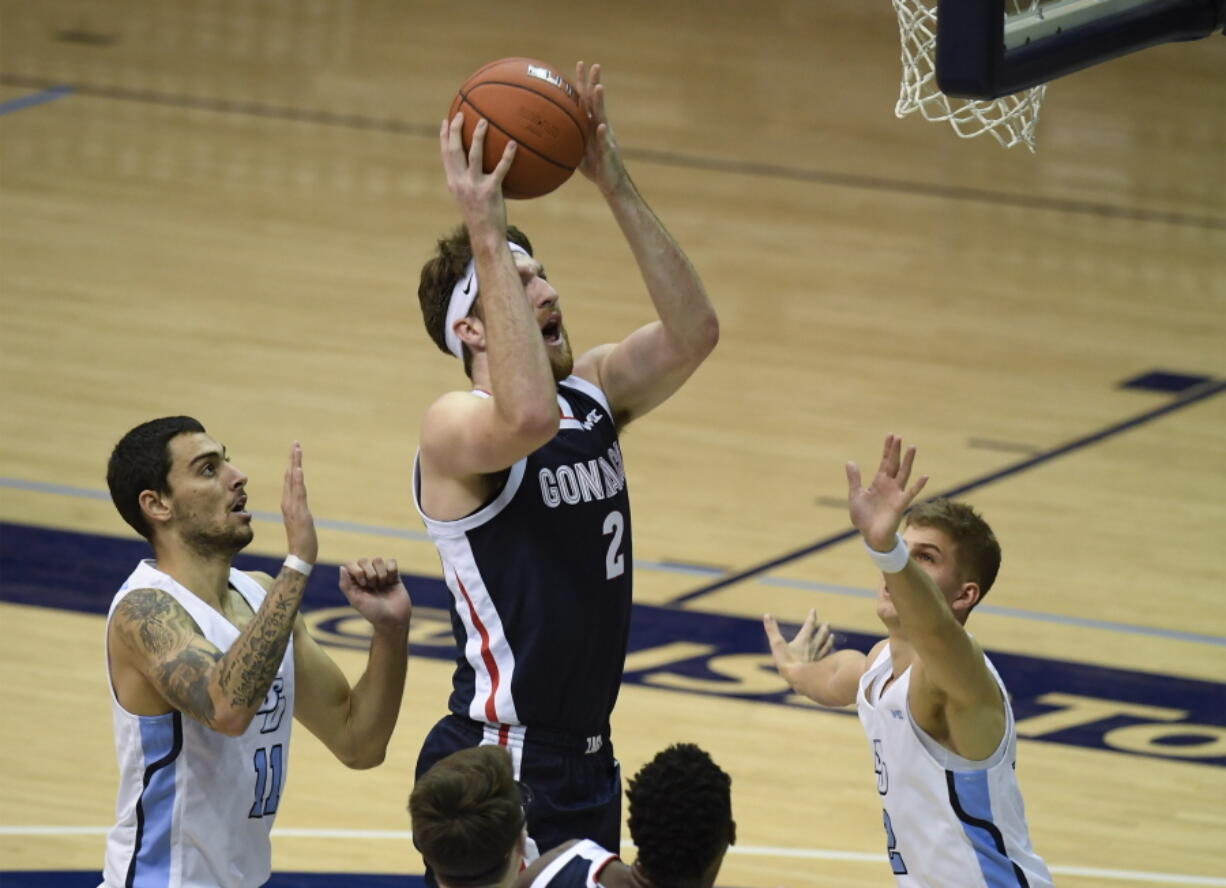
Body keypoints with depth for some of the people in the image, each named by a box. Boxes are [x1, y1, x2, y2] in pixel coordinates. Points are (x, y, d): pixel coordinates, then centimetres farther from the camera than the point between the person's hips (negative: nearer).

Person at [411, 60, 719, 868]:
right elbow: (528, 414, -38)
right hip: (494, 770, -8)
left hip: (589, 763, 8)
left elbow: (693, 332, -6)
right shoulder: (455, 428, -15)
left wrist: (617, 187, -12)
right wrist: (485, 233, -36)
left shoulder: (593, 394, 7)